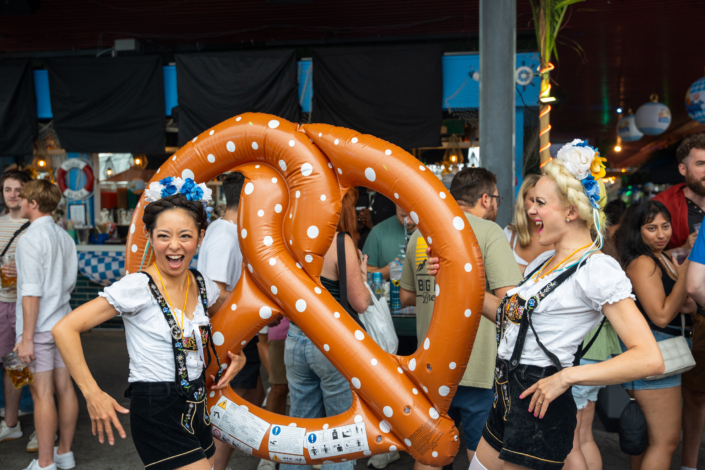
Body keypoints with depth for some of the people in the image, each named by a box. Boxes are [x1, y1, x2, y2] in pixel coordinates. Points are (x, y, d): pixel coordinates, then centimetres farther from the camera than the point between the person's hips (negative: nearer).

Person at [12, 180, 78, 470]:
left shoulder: (31, 239, -14)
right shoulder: (64, 237, 9)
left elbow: (32, 292, -18)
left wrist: (26, 338, -16)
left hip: (39, 327, -8)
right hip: (62, 323, 8)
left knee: (42, 395, 0)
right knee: (65, 389, 12)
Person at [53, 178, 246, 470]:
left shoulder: (203, 287, 2)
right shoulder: (137, 287, -15)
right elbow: (65, 329, -18)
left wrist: (238, 357, 9)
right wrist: (93, 395, -18)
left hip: (195, 410, 7)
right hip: (157, 412, -7)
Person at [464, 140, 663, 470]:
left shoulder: (596, 269, -15)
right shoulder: (543, 262, 12)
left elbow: (649, 359, -20)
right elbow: (510, 316, 19)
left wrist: (566, 376, -21)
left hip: (540, 409, -8)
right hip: (508, 400, 9)